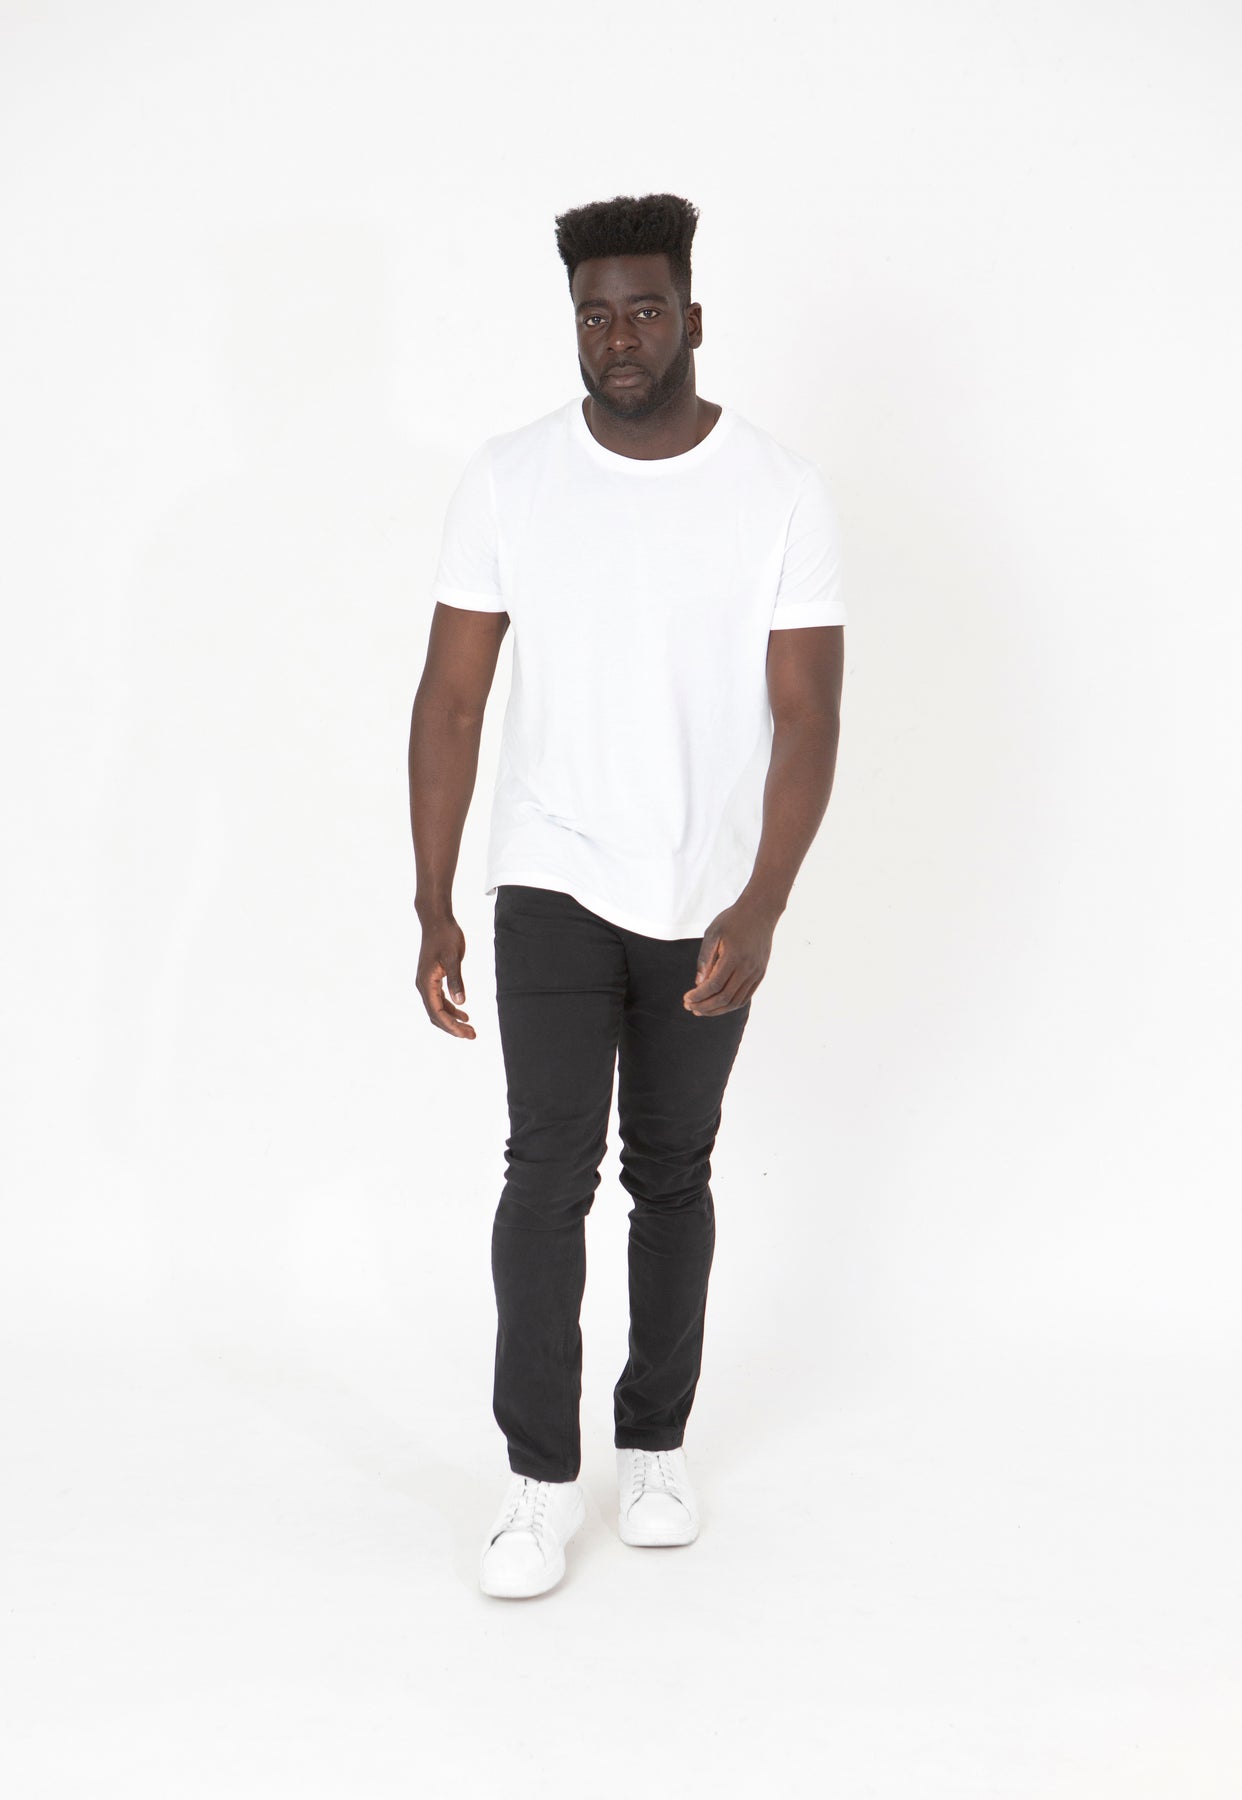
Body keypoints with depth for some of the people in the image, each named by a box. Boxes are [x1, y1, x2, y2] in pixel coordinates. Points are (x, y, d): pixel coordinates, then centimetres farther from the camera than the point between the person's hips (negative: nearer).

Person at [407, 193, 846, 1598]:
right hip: (552, 887, 0)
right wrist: (433, 908, -7)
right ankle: (541, 1479, 4)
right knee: (551, 1166, -9)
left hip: (710, 908, 1)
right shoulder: (508, 481, -4)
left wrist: (759, 912, -22)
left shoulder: (781, 494, -7)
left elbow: (806, 718, -10)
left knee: (673, 1173, 12)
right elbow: (451, 701, -2)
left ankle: (656, 1443, 29)